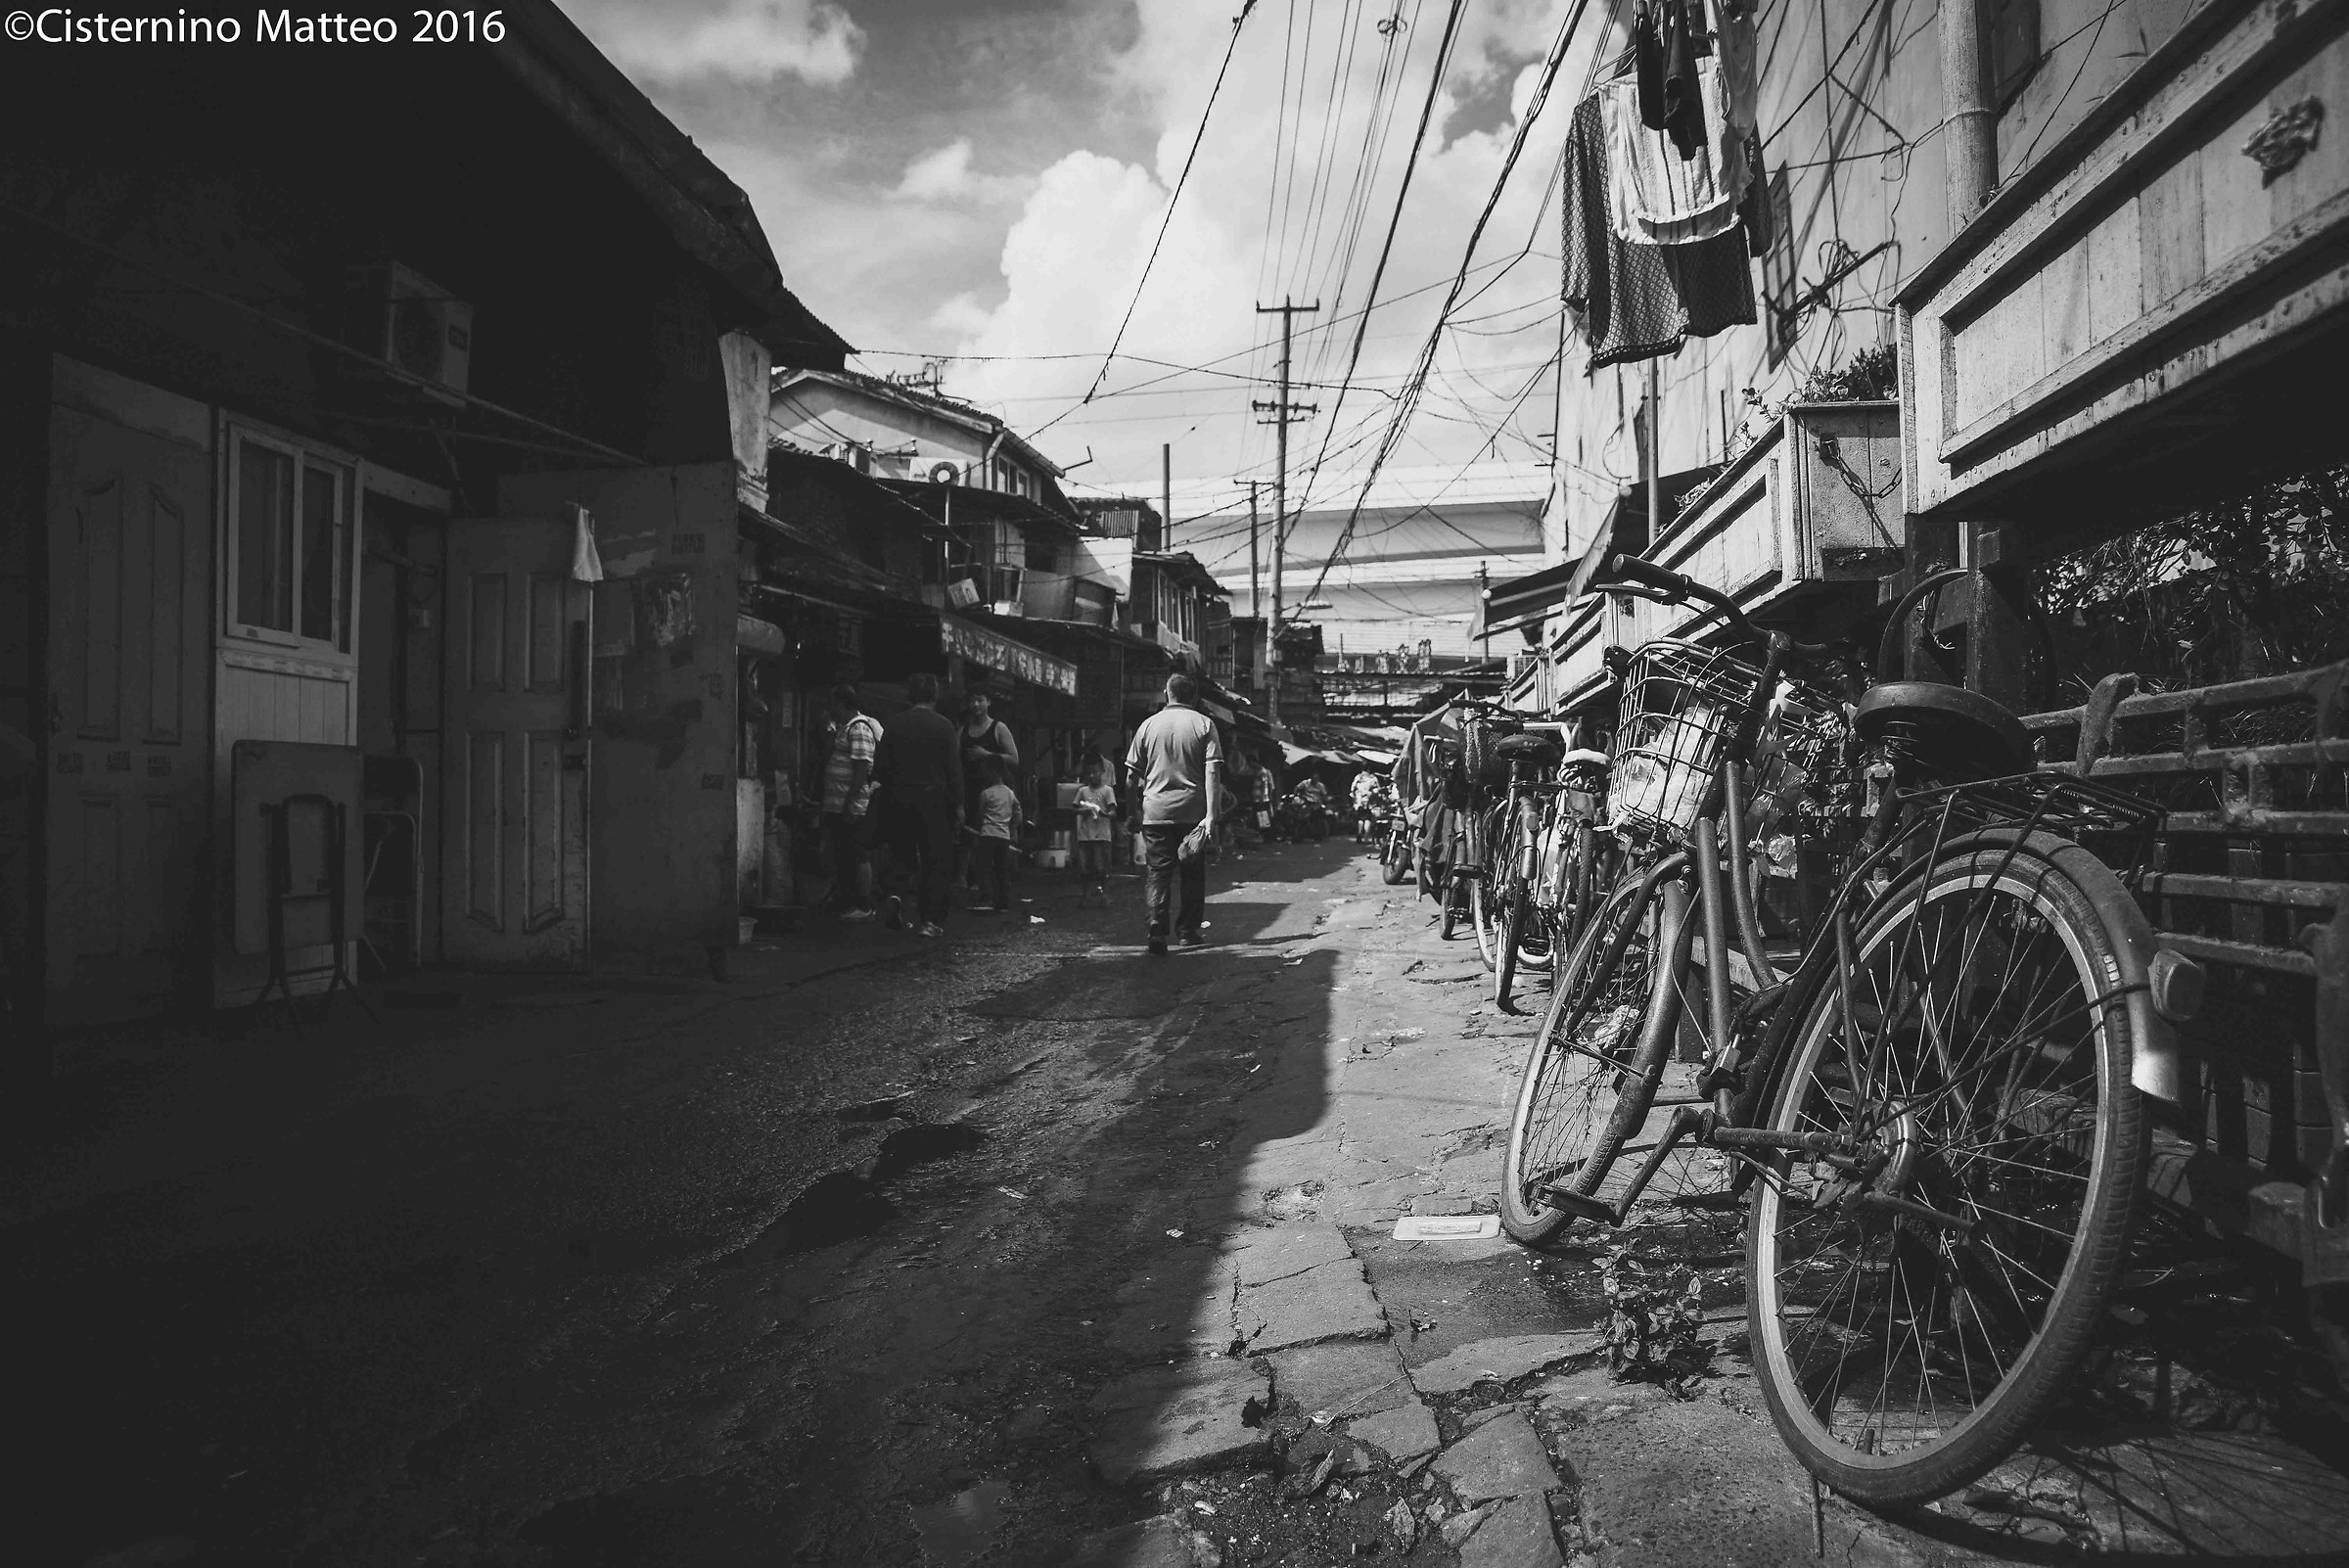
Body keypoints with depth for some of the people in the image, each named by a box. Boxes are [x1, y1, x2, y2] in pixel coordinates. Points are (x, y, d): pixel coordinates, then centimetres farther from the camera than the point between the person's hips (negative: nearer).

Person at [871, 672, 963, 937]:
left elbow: (879, 767, 4)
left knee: (904, 857, 17)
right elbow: (953, 768, -5)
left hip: (899, 799, 3)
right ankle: (931, 920, -4)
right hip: (932, 799, -3)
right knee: (936, 862, 2)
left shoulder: (893, 724, 4)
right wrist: (958, 805, -2)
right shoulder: (943, 725, -4)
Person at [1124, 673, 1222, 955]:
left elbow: (1132, 776, 7)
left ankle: (1157, 930, -14)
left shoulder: (1149, 725, 7)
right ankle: (1187, 931, 18)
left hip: (1155, 812, 1)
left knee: (1157, 871, 1)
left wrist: (1134, 813, 16)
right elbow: (1212, 772, -9)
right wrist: (1211, 815, -12)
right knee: (1192, 873, 12)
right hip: (1193, 811, -1)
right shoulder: (1204, 724, 1)